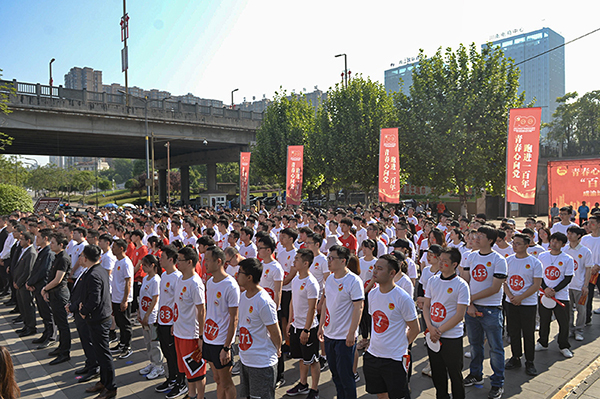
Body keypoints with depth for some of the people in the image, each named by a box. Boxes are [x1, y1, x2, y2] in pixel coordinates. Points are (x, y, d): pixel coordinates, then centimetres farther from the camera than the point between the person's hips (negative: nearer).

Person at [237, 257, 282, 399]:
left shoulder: (264, 302, -24)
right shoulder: (243, 296, 4)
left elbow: (275, 333, -16)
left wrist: (277, 350, 0)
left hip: (262, 363, -8)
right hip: (245, 360, 8)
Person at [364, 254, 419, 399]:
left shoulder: (403, 298, -16)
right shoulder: (372, 294, 2)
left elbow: (414, 329, -7)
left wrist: (400, 345, -1)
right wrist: (374, 341, 12)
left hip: (394, 359, -6)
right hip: (372, 355, 6)